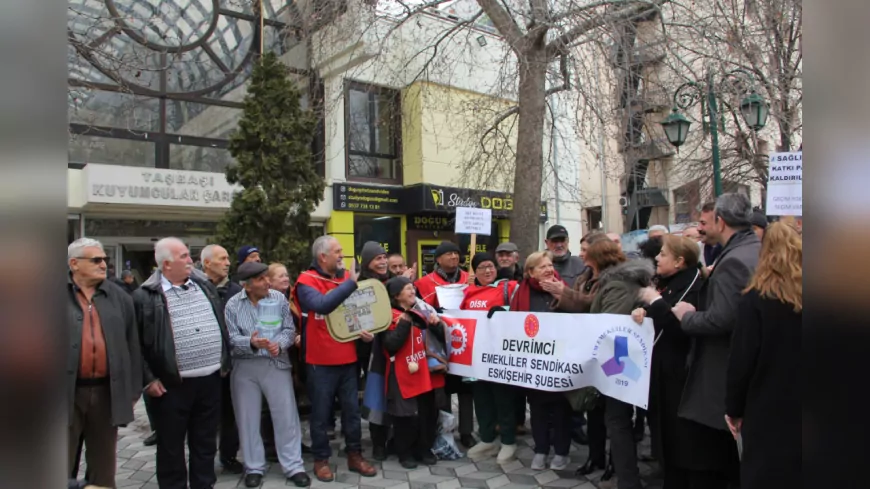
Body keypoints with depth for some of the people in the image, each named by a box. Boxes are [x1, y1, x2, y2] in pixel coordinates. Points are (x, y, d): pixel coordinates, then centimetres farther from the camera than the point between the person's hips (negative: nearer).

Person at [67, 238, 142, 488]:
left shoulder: (119, 297, 7)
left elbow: (132, 345, 9)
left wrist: (133, 390, 8)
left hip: (106, 391, 3)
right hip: (68, 392, -2)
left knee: (104, 466, 15)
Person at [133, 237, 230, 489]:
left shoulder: (205, 286, 8)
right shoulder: (145, 296, -8)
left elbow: (220, 325, 15)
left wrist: (225, 362, 13)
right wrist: (149, 378, -9)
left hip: (210, 379, 5)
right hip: (172, 384, -4)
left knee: (206, 443, 16)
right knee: (171, 446, 10)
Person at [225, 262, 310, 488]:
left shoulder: (279, 298, -2)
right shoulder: (233, 305, -4)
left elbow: (289, 329, -2)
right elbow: (231, 338, -9)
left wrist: (279, 344, -22)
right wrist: (251, 343, -27)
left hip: (276, 363, 0)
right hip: (244, 367, 0)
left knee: (286, 416, 3)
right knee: (248, 418, 10)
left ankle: (294, 466, 15)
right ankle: (254, 468, 26)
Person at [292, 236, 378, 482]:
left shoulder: (348, 277, 7)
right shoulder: (306, 282, -10)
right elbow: (321, 305, -30)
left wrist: (368, 330, -3)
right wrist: (350, 284, -25)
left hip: (348, 357, 5)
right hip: (320, 360, -5)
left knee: (352, 409, 12)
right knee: (321, 413, 8)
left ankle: (355, 455, 25)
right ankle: (321, 459, 23)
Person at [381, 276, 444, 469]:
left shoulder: (420, 313, 11)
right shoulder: (390, 316, -9)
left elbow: (438, 338, 14)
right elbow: (391, 345, -22)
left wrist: (436, 325, -5)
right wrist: (404, 323, -24)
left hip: (423, 372, 6)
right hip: (402, 375, -6)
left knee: (428, 412, 10)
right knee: (406, 415, 0)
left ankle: (424, 449, 26)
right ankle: (405, 453, 18)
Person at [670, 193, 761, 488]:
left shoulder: (733, 261, -23)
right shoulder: (759, 251, 8)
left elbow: (719, 320, -28)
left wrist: (686, 315, -11)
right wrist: (711, 277, 13)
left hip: (726, 374, -10)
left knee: (719, 461, 5)